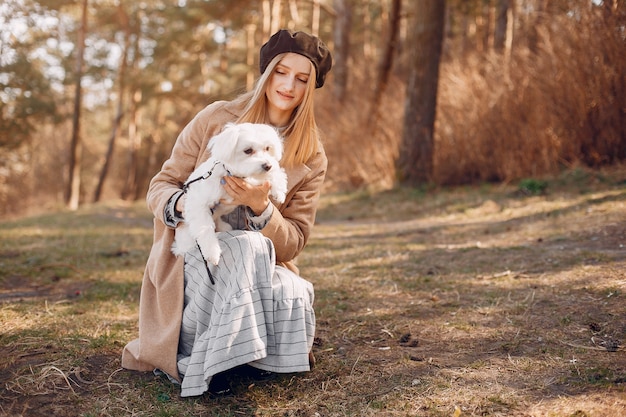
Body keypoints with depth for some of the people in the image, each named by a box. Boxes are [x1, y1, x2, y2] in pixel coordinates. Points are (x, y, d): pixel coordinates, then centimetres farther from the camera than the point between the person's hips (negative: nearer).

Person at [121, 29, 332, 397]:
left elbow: (294, 242, -4)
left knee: (295, 298, -28)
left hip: (259, 267, 3)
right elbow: (159, 188, 0)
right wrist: (182, 203, -25)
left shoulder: (312, 159, 0)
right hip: (192, 257, -3)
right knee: (248, 247, -33)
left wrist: (260, 208, -24)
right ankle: (212, 363, -18)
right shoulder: (215, 119, -4)